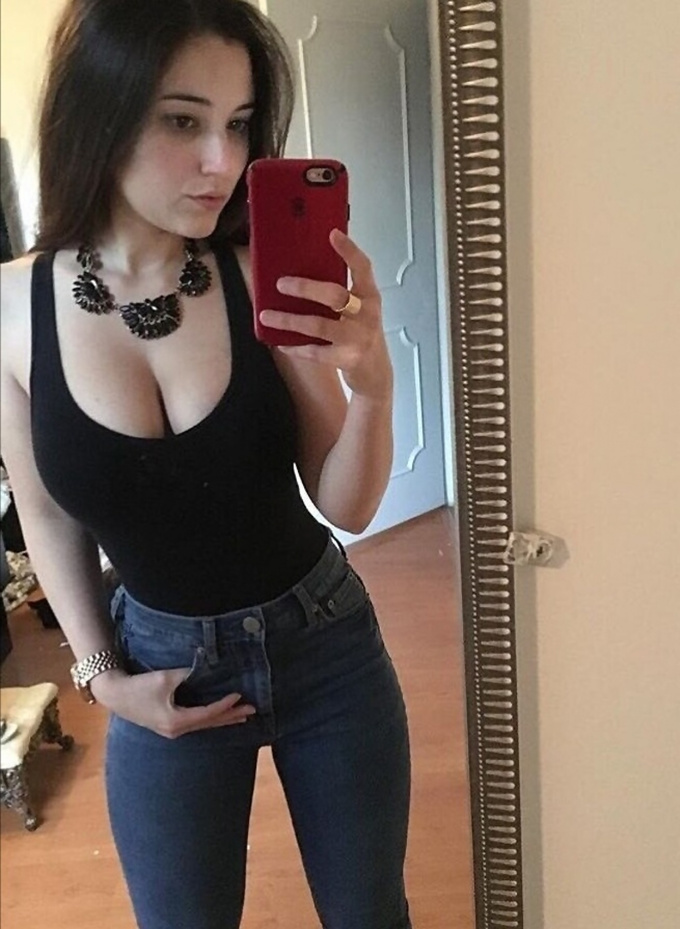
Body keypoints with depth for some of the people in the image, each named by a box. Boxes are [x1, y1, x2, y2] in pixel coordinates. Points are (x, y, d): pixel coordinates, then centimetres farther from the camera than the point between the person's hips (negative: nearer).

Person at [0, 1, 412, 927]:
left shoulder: (267, 278, -16)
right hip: (165, 668, 1)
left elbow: (346, 506, -13)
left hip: (325, 644, 0)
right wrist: (102, 674, -1)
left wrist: (371, 384, -30)